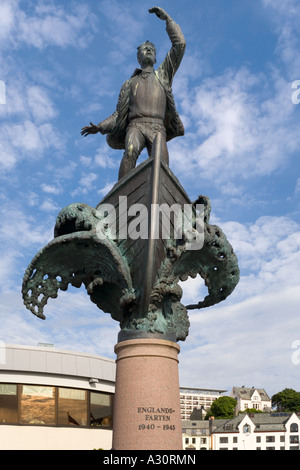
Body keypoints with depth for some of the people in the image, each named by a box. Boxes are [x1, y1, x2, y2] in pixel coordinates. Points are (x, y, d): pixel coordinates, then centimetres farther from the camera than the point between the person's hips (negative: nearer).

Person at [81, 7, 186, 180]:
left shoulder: (163, 75, 31)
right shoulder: (129, 83, 32)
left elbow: (180, 44, 23)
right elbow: (119, 114, 24)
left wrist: (167, 18, 26)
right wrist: (100, 127, 7)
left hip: (157, 128, 1)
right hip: (135, 125, -1)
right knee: (130, 152, -34)